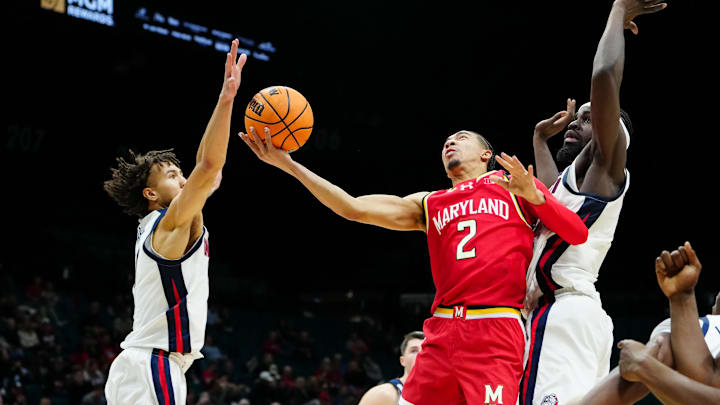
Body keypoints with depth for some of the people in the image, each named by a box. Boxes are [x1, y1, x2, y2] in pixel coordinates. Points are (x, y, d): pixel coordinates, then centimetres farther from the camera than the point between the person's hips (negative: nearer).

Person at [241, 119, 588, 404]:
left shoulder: (517, 184, 12)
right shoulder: (428, 205, 22)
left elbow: (579, 235, 4)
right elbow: (354, 208, 13)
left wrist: (533, 195, -12)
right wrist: (289, 165, 9)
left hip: (495, 331, -4)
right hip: (443, 330, 5)